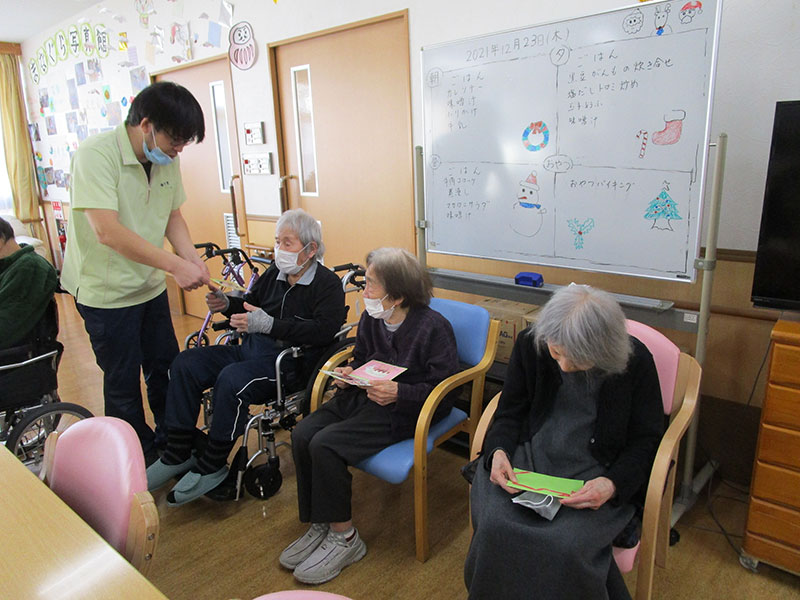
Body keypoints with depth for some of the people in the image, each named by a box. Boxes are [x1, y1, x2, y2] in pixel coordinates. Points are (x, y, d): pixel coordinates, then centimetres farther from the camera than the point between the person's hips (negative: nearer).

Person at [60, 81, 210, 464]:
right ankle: (141, 460, 26)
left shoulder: (166, 160, 0)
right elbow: (108, 232, -30)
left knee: (167, 369, 16)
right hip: (106, 290, -6)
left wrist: (193, 259, -9)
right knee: (123, 383, 7)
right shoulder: (96, 155, -22)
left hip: (150, 286, 7)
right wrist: (174, 264, -33)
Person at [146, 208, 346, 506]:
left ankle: (212, 466, -10)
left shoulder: (327, 284, -6)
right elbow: (250, 304, 29)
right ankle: (178, 454, 4)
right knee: (185, 364, -6)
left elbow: (324, 330, -22)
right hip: (250, 348, 8)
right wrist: (226, 304, 5)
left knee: (231, 380, -32)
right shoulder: (275, 272, 14)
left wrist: (269, 324, -25)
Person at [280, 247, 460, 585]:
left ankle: (344, 538, -2)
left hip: (404, 410, -7)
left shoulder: (434, 327, -15)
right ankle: (319, 527, 4)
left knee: (325, 444, -24)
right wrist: (349, 374, 0)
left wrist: (399, 392, -25)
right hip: (363, 396, 7)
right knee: (302, 435, -15)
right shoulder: (371, 319, 4)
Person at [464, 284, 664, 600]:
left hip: (594, 473, -2)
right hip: (526, 460, 2)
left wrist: (613, 484, -19)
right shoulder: (529, 344, -4)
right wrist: (498, 451, -15)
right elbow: (510, 413, 6)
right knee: (494, 526, -23)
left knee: (565, 544, -28)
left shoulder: (636, 361, -10)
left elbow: (646, 439, -1)